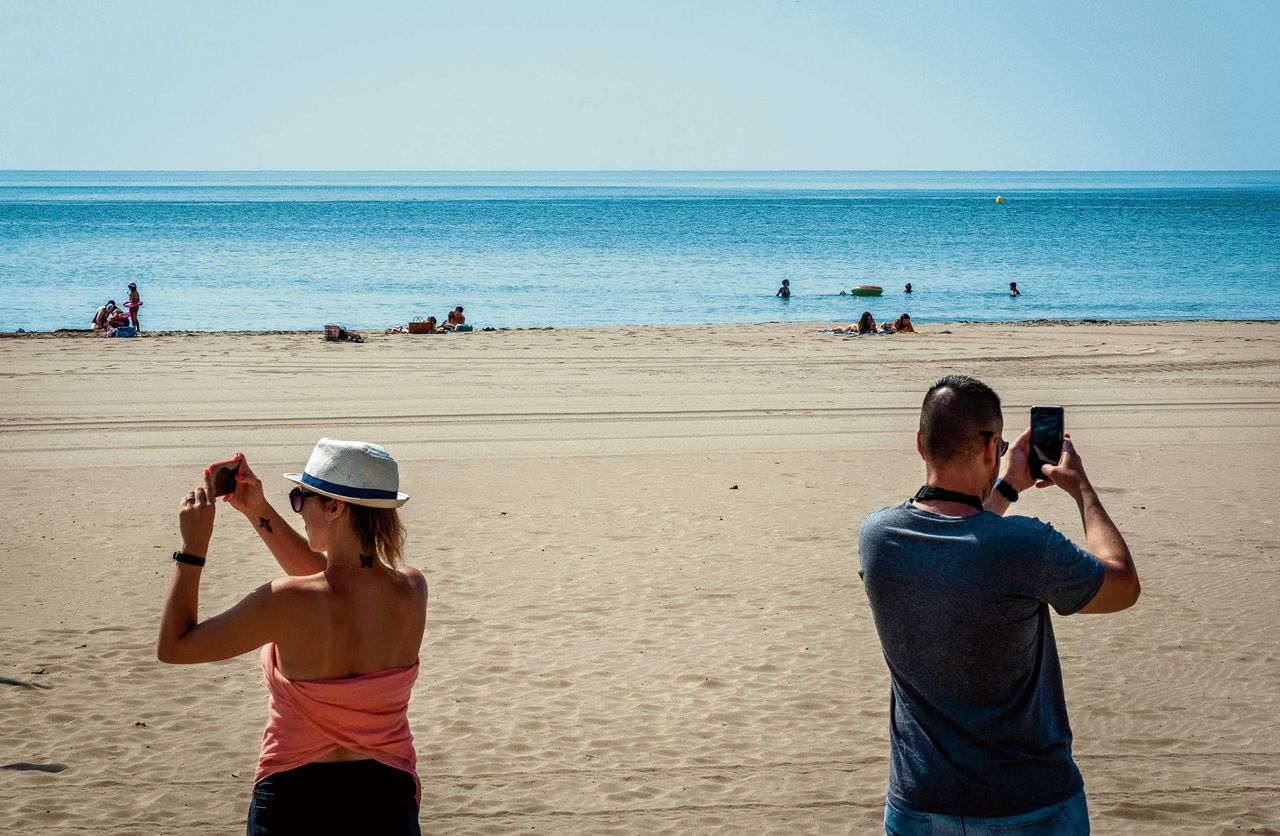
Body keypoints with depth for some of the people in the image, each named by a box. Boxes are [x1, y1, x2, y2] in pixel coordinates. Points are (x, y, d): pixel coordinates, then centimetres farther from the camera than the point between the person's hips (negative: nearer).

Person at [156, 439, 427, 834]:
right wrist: (259, 513, 10)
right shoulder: (412, 590, -9)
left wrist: (193, 546, -6)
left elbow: (173, 646, -11)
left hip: (296, 803, -4)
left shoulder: (289, 602, -23)